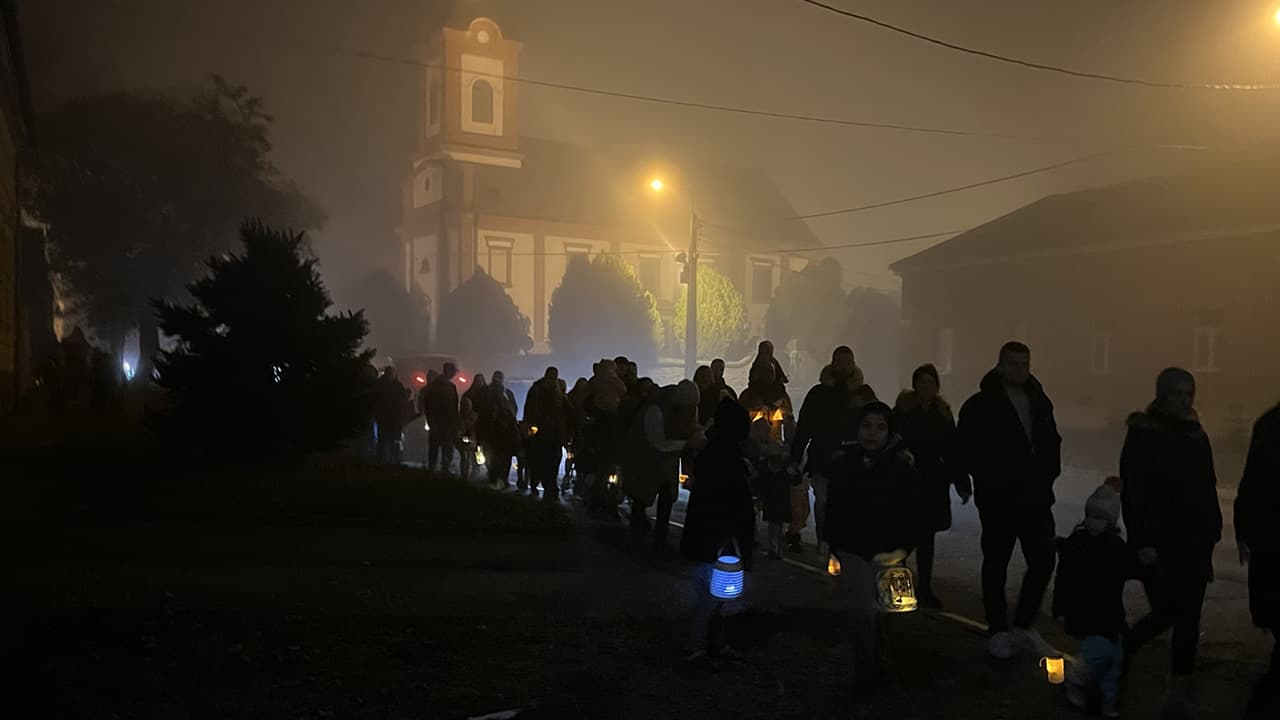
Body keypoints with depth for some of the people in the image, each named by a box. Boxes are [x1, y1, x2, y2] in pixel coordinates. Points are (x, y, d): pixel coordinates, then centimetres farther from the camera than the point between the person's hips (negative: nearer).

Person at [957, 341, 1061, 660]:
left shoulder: (1039, 402, 9)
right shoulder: (981, 405, -8)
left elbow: (1052, 442, 17)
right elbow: (967, 450, -9)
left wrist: (1047, 475, 2)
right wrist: (991, 481, -12)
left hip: (1036, 498, 5)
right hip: (998, 501, -5)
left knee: (1043, 562, 5)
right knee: (996, 565, 6)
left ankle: (1024, 627, 23)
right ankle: (999, 632, 19)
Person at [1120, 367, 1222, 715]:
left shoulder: (1196, 434, 10)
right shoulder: (1143, 433, -8)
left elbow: (1207, 488, 14)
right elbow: (1133, 491, -13)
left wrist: (1211, 534, 9)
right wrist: (1142, 542, -17)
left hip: (1193, 543, 5)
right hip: (1158, 543, -5)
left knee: (1188, 617, 4)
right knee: (1166, 611, -5)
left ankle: (1180, 690, 13)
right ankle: (1118, 654, 20)